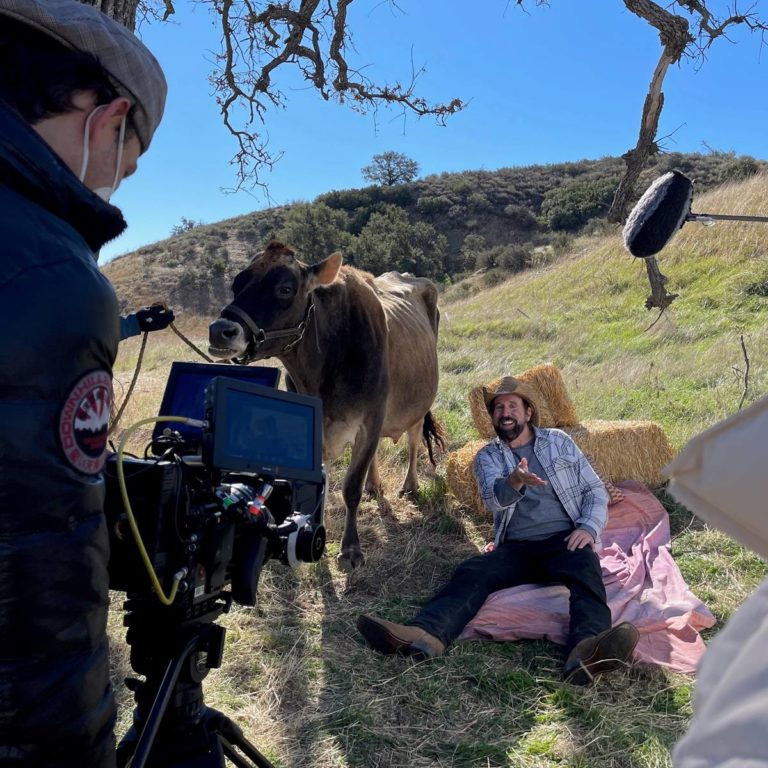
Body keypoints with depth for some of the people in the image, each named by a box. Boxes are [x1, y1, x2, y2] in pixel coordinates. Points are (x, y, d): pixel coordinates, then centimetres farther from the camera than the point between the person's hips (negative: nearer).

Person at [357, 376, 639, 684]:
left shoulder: (559, 441, 15)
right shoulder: (487, 457, 12)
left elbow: (595, 490, 14)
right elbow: (493, 498, -8)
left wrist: (589, 528, -7)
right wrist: (514, 482, -32)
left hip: (564, 541, -1)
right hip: (515, 547, 1)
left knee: (586, 570, -34)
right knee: (471, 572, -27)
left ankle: (587, 652, -62)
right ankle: (423, 636, -51)